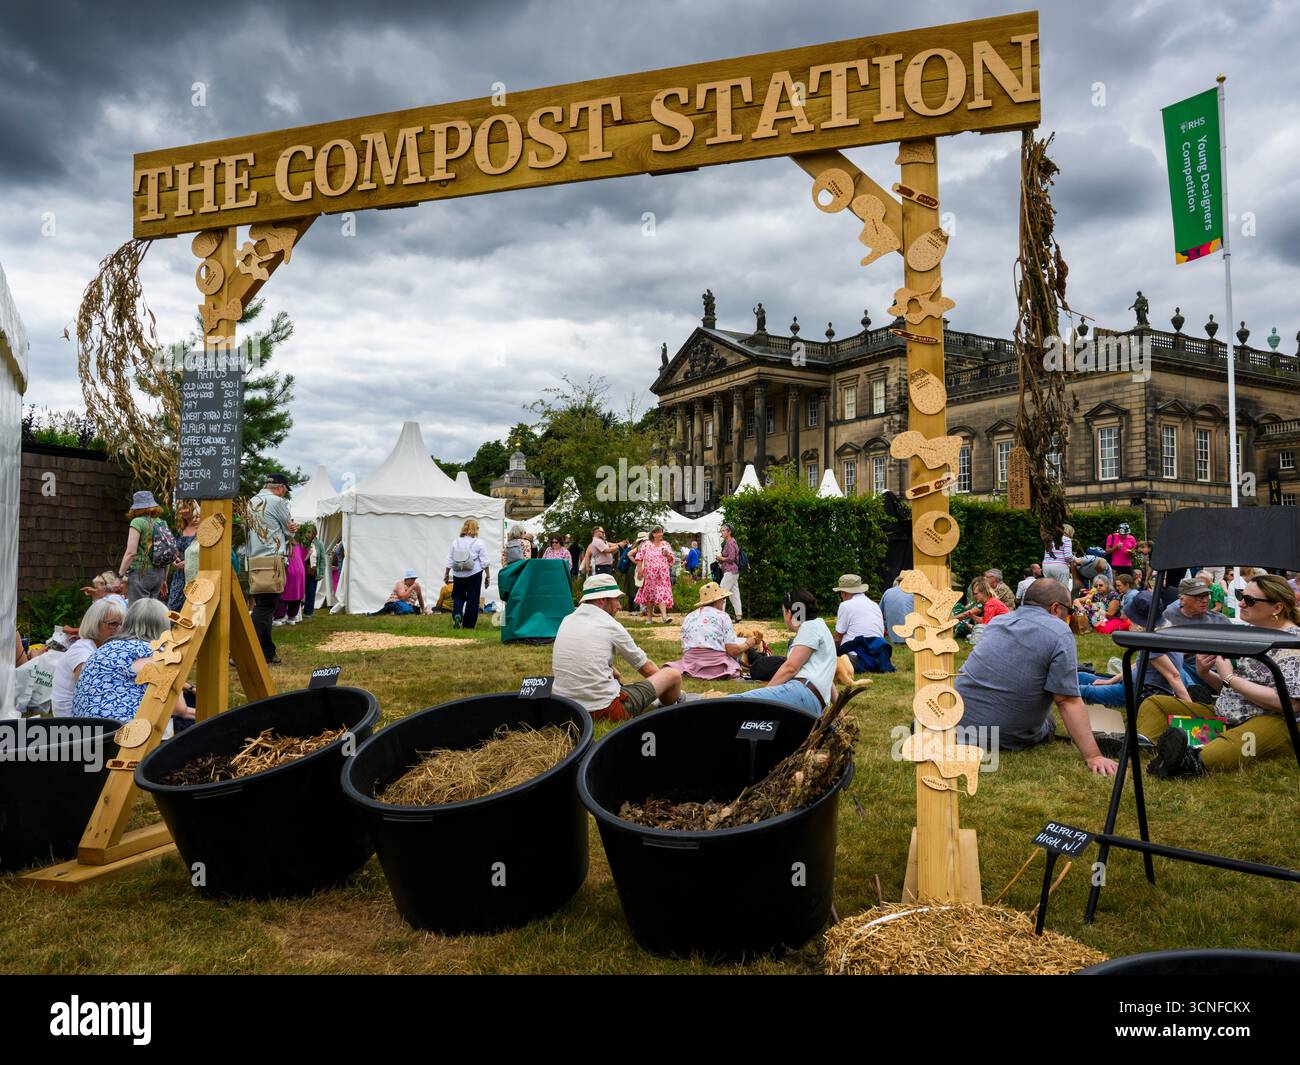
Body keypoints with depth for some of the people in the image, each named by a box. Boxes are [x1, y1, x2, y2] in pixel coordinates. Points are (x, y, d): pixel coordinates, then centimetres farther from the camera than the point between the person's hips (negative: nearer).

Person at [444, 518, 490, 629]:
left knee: (458, 596, 17)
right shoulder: (478, 543, -4)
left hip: (458, 574, 2)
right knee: (472, 599, 5)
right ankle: (468, 625, 6)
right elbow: (484, 562, -3)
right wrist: (488, 576, 4)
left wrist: (446, 574, 16)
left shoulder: (455, 542, 3)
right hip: (474, 574, -2)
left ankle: (457, 614, -10)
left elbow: (449, 560, 7)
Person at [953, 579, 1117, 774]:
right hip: (1005, 738, -3)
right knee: (1049, 723, 26)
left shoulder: (998, 620, 8)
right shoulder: (1059, 632, -12)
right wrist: (1093, 757, -15)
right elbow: (1068, 702, -17)